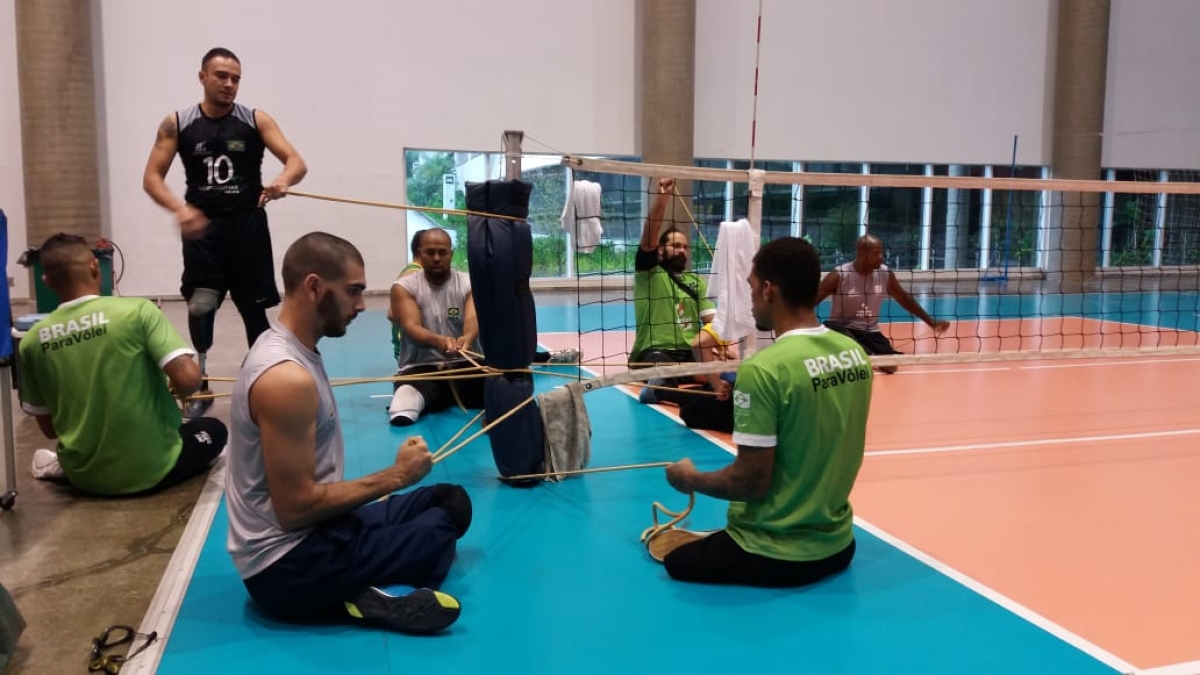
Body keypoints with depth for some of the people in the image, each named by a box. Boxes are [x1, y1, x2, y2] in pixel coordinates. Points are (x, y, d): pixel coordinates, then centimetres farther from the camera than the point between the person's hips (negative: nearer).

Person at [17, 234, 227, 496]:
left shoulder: (32, 341, -4)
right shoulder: (136, 311, -16)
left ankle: (64, 465, 12)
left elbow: (48, 427, 3)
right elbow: (188, 378, -24)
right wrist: (175, 388, -1)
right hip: (150, 470, -6)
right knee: (213, 429, 24)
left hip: (84, 477, 6)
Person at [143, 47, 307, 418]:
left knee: (254, 308, 6)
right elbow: (152, 177, -1)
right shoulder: (176, 123, 2)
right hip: (203, 227, 0)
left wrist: (283, 180, -31)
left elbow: (297, 162, -6)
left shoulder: (256, 120, 1)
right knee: (199, 306, -7)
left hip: (248, 225, 0)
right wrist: (179, 207, -22)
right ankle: (198, 389, 10)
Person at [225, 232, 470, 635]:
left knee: (450, 500, 12)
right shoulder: (287, 378, -25)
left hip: (303, 538, 10)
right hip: (288, 567, -10)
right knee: (447, 525, -9)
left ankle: (358, 590, -3)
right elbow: (296, 507, -25)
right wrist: (395, 476, -15)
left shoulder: (283, 347, 7)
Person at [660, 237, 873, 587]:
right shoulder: (856, 353, -3)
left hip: (774, 556, -7)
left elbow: (751, 482, -21)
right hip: (837, 544, 7)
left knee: (677, 559, 17)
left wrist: (690, 479, -3)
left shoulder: (762, 370, -24)